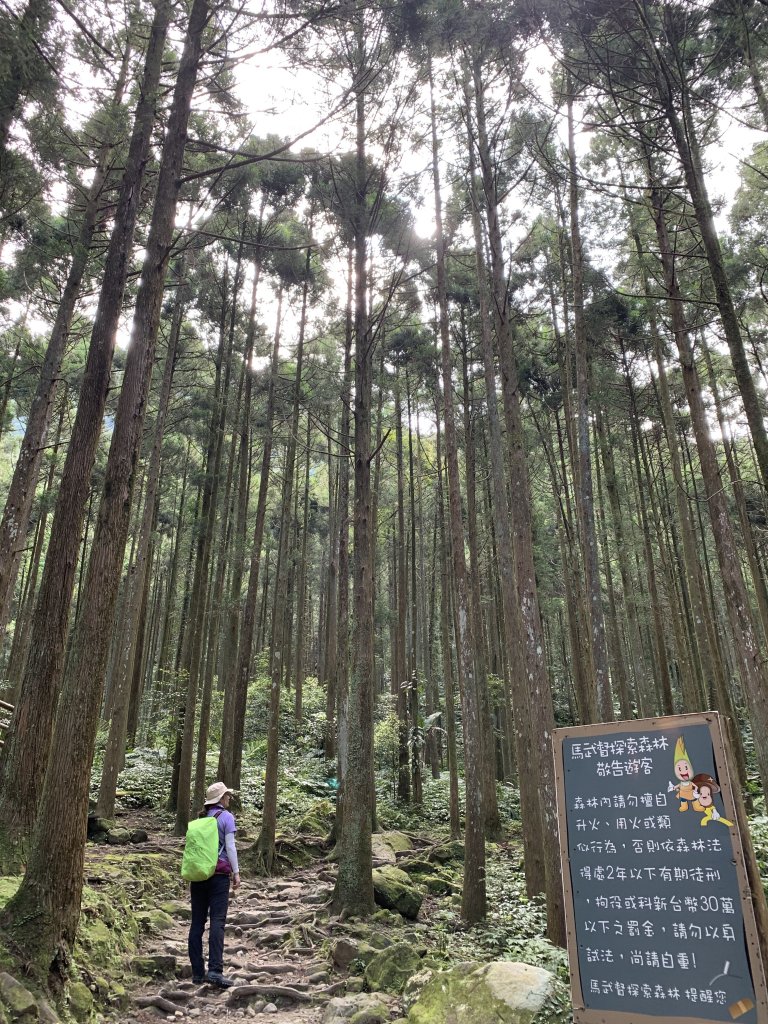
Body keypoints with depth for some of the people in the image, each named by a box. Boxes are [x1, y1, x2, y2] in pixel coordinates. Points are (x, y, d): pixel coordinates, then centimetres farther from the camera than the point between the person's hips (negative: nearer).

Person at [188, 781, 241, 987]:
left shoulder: (201, 819, 14)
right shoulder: (226, 816, -2)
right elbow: (230, 846, -7)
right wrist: (236, 872, -2)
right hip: (219, 873, -5)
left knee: (197, 922, 7)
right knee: (217, 921, -8)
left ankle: (197, 972, 9)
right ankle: (215, 970, -17)